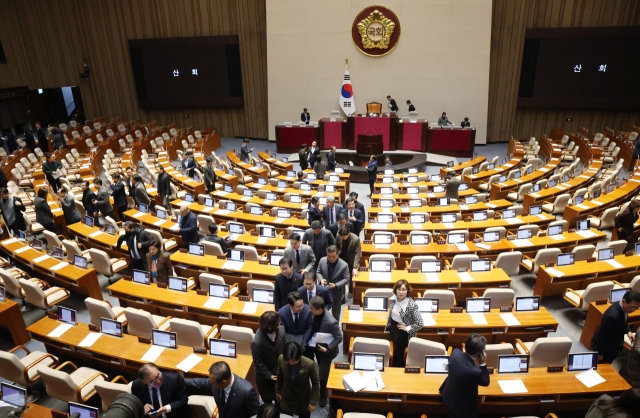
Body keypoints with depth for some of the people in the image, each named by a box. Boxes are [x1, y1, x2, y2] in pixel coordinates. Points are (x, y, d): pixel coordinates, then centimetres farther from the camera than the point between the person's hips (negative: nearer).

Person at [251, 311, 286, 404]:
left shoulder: (281, 330, -23)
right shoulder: (257, 342, -36)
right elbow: (258, 363, -21)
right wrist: (268, 375, -15)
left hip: (280, 372, 4)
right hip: (265, 376, -4)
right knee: (267, 398, 25)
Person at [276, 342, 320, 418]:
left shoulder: (309, 364, -31)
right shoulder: (281, 359, -24)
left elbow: (316, 383, -14)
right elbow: (280, 376, -3)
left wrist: (313, 401, -10)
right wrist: (278, 391, 9)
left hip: (304, 400, -2)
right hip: (286, 399, 2)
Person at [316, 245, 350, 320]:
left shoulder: (344, 265, -23)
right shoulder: (322, 260, -14)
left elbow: (346, 279, -16)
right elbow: (318, 272, 0)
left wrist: (335, 285, -29)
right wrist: (321, 279, -21)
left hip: (336, 293, -3)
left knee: (335, 315, 17)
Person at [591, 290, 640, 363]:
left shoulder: (622, 307, -10)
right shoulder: (613, 315, -37)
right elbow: (602, 335, -29)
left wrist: (628, 331, -7)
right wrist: (600, 353, -20)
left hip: (612, 346, 9)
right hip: (604, 349, -9)